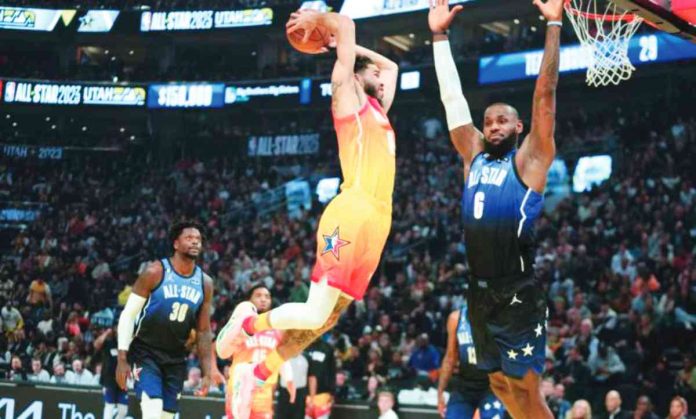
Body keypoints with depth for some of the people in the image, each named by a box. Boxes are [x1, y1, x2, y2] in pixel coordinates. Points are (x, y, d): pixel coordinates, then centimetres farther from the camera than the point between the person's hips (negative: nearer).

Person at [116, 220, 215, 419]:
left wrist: (206, 372, 2)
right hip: (146, 352, -5)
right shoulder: (155, 272, -12)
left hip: (176, 358, 5)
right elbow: (128, 315, -9)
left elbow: (203, 331, 8)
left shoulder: (205, 283, 2)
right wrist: (122, 359, -14)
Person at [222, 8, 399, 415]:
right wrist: (317, 19, 17)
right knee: (316, 312, -13)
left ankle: (259, 372, 16)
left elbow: (391, 65, 43)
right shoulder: (348, 97, 5)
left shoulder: (377, 109, 27)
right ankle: (247, 325, 12)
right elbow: (346, 24, -1)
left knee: (329, 315, 7)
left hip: (377, 221, 8)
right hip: (352, 214, -8)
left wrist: (331, 32, 37)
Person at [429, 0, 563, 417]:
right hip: (481, 294, 7)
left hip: (518, 296, -7)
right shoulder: (474, 156, 13)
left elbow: (545, 93, -9)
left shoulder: (530, 159, -2)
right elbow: (452, 98, 14)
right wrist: (440, 35, 14)